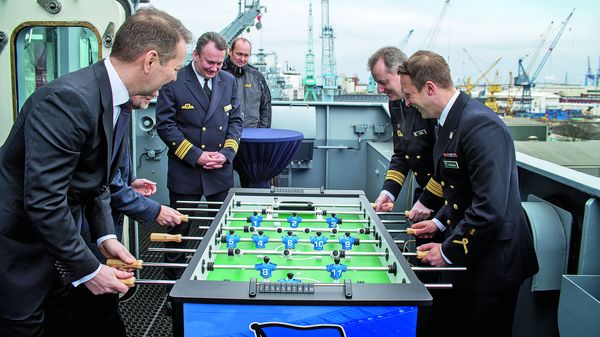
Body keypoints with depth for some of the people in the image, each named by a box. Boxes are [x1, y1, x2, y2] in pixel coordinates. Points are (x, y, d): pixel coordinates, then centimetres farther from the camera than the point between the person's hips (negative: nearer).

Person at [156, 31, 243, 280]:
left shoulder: (228, 81, 7)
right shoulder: (174, 81, -9)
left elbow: (235, 120, 10)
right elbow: (165, 125, -10)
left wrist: (226, 152, -6)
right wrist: (196, 155, -15)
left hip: (221, 170, 4)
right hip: (185, 170, -4)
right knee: (180, 226, 8)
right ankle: (173, 280, 25)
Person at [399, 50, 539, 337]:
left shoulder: (480, 125, -25)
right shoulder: (451, 120, 7)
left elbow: (491, 206, -28)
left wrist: (449, 252, -19)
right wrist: (440, 221, 11)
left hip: (492, 260, -9)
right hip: (467, 258, 9)